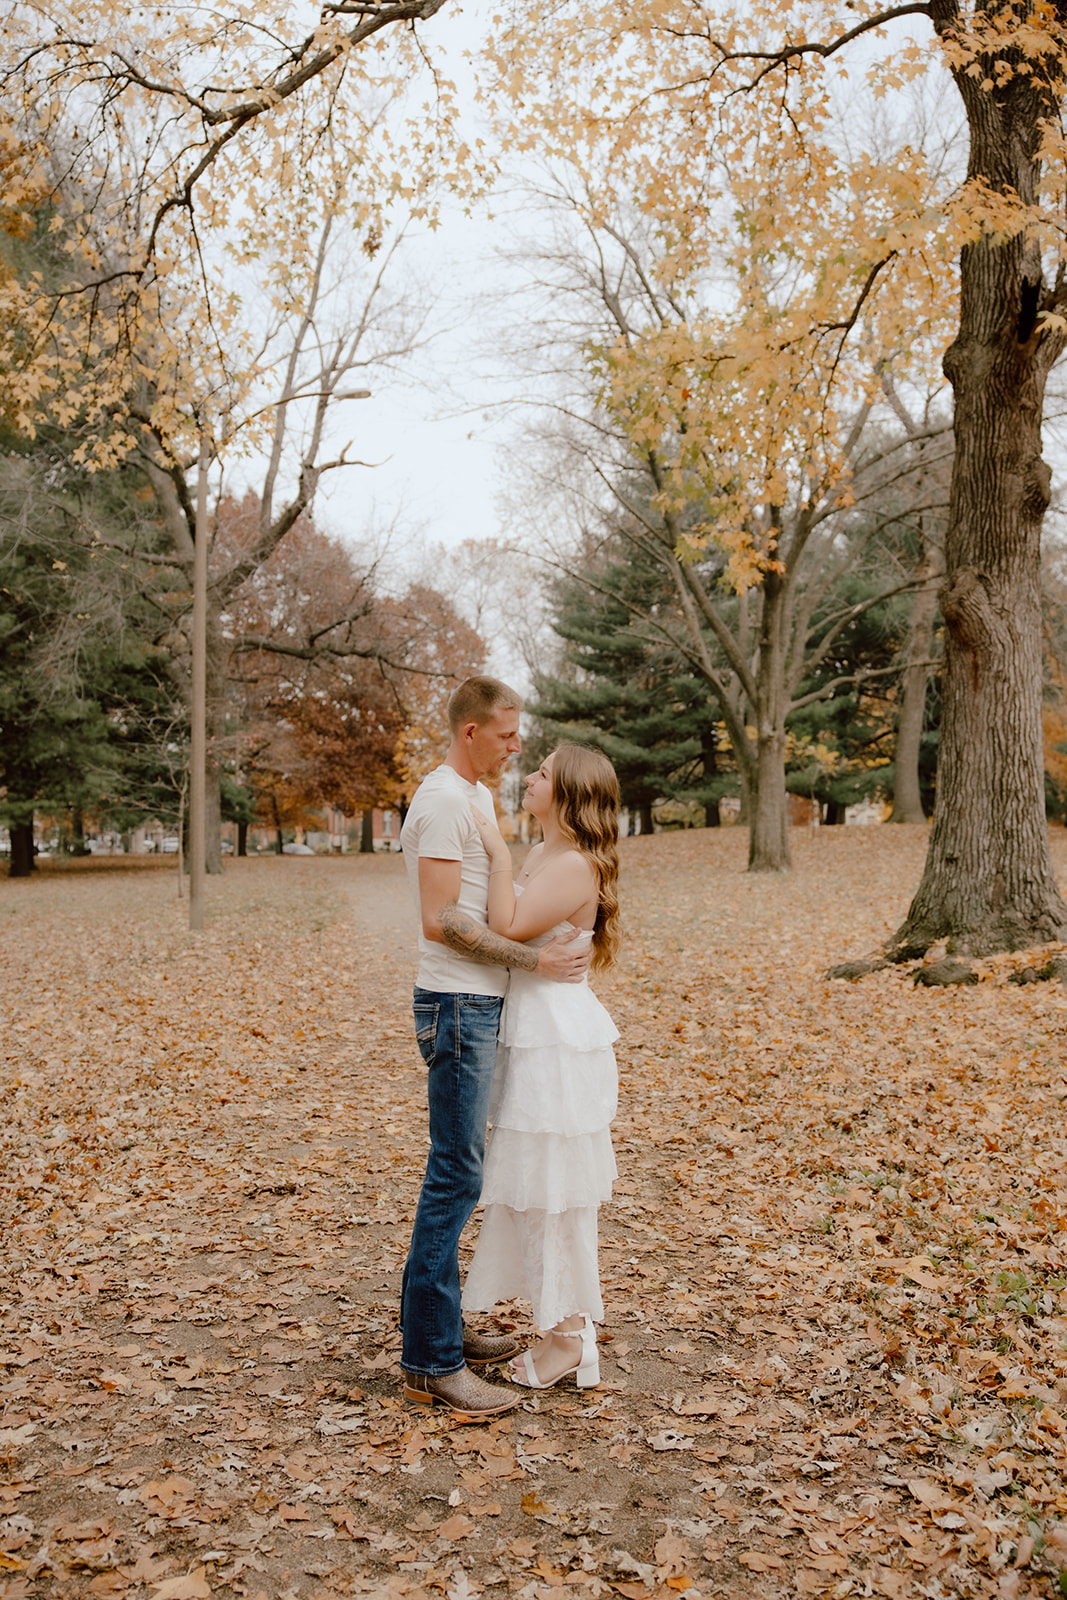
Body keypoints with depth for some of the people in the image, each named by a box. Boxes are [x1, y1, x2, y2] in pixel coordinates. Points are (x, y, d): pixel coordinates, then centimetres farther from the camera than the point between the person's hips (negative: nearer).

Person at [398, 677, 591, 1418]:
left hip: (482, 1005, 10)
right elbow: (442, 921, -22)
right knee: (457, 1176, -7)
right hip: (458, 1006, -10)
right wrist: (533, 959, -22)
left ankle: (438, 1324, 26)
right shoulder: (442, 801, -15)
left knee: (458, 1172, 15)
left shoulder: (479, 796, 16)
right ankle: (431, 1363, -1)